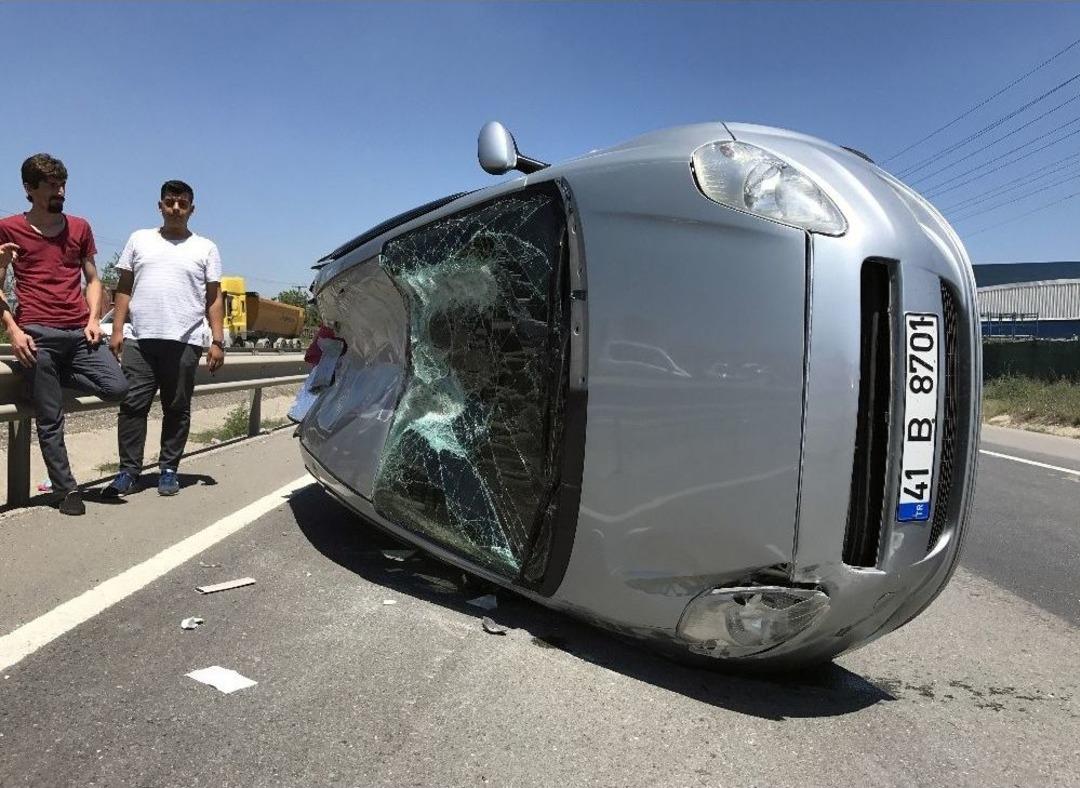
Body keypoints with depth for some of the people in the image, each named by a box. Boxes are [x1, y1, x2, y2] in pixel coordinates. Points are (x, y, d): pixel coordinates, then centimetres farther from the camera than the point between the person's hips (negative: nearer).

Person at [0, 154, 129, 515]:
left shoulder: (79, 227, 15)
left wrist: (93, 319, 2)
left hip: (79, 332, 3)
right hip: (37, 334, -3)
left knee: (116, 388, -16)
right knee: (50, 420, -1)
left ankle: (55, 377, 12)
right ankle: (67, 489, 11)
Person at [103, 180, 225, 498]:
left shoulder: (205, 248, 11)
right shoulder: (139, 239, 15)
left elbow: (214, 298, 7)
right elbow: (124, 289, 14)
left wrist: (218, 341, -2)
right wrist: (117, 330, 4)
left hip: (184, 343, -1)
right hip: (140, 340, 1)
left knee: (177, 409, 4)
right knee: (133, 405, -1)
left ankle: (168, 470, 14)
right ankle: (129, 472, 5)